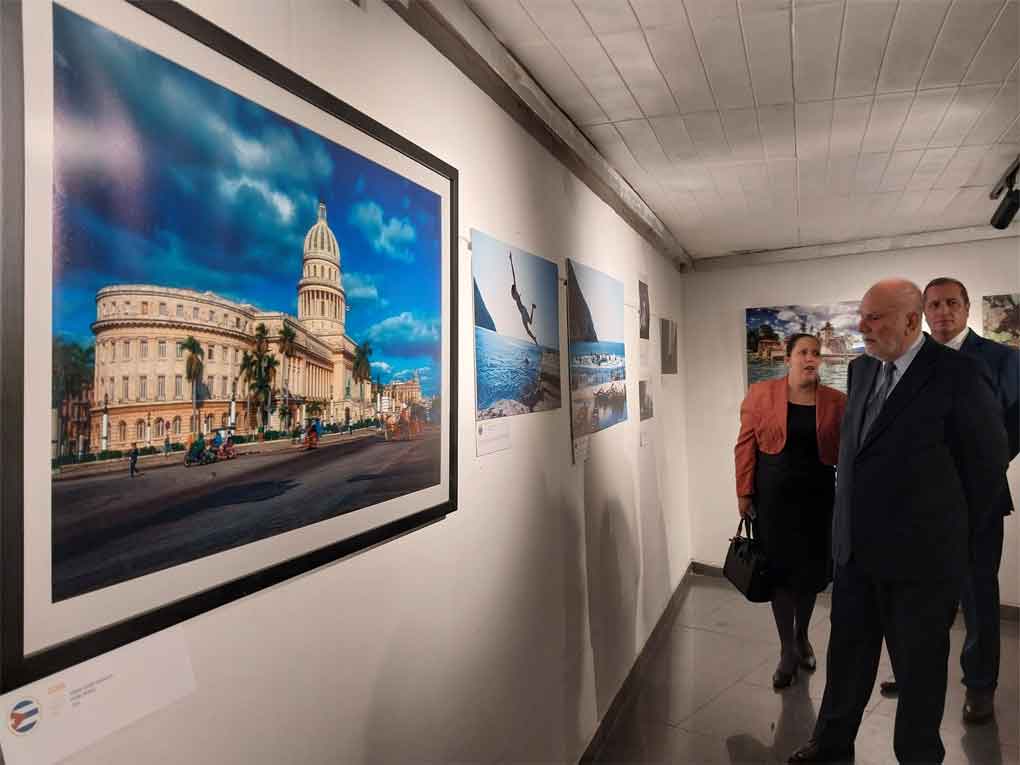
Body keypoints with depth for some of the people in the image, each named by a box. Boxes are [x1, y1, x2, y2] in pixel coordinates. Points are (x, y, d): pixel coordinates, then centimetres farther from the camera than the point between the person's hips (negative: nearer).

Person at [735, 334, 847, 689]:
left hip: (817, 497, 2)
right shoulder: (760, 393, -4)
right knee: (780, 570, 5)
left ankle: (802, 636, 37)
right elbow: (746, 445, -3)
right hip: (773, 496, -1)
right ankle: (787, 649, 21)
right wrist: (745, 493, -4)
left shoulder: (836, 401, -1)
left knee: (810, 570, 12)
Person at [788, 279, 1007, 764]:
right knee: (848, 650, 18)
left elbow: (987, 459, -6)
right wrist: (855, 520, 13)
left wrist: (953, 530, 2)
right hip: (855, 545, 6)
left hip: (919, 553, -6)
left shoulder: (955, 373, -14)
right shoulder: (860, 369, 5)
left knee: (919, 663, 13)